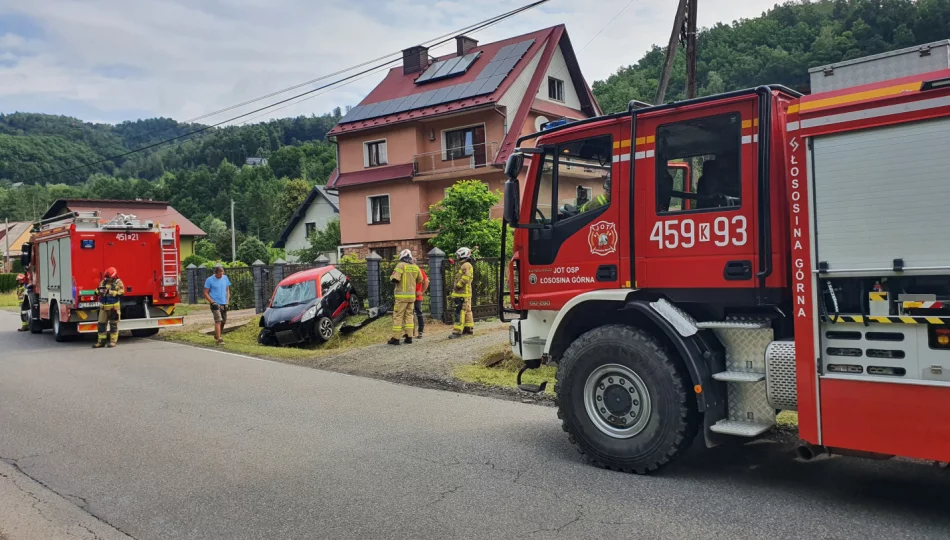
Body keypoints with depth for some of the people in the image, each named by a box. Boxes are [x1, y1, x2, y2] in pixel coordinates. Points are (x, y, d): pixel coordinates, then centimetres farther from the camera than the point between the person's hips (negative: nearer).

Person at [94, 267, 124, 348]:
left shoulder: (118, 282, -3)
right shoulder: (103, 282, 11)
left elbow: (121, 293, -14)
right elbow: (98, 291, 7)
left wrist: (111, 292, -23)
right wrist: (100, 290, -16)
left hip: (113, 307, -5)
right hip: (103, 306, 5)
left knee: (113, 324, 1)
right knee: (101, 323, 5)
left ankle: (113, 341, 7)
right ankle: (101, 341, 12)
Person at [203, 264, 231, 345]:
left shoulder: (225, 278, 6)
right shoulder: (209, 280, -7)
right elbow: (206, 293, -5)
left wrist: (227, 301, 4)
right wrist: (212, 302, -15)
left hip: (224, 304, 5)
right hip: (215, 304, -5)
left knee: (223, 321, 13)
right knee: (218, 320, -16)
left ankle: (217, 336, 33)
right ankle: (218, 339, -17)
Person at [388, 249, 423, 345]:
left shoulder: (400, 265, -9)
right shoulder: (415, 267, 7)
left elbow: (395, 279, -17)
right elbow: (420, 280, 17)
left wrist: (392, 278, 5)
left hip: (402, 295, -5)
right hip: (412, 295, 5)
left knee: (398, 316, -2)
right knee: (409, 315, 13)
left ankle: (395, 338, -2)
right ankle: (409, 337, 12)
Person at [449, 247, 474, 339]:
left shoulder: (466, 265, -14)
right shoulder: (465, 265, 20)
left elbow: (465, 278, -24)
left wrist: (457, 286, -16)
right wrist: (456, 287, 16)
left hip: (463, 293, -11)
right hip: (465, 293, 11)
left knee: (460, 312, -13)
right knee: (467, 310, 17)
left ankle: (457, 331, -17)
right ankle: (469, 328, 26)